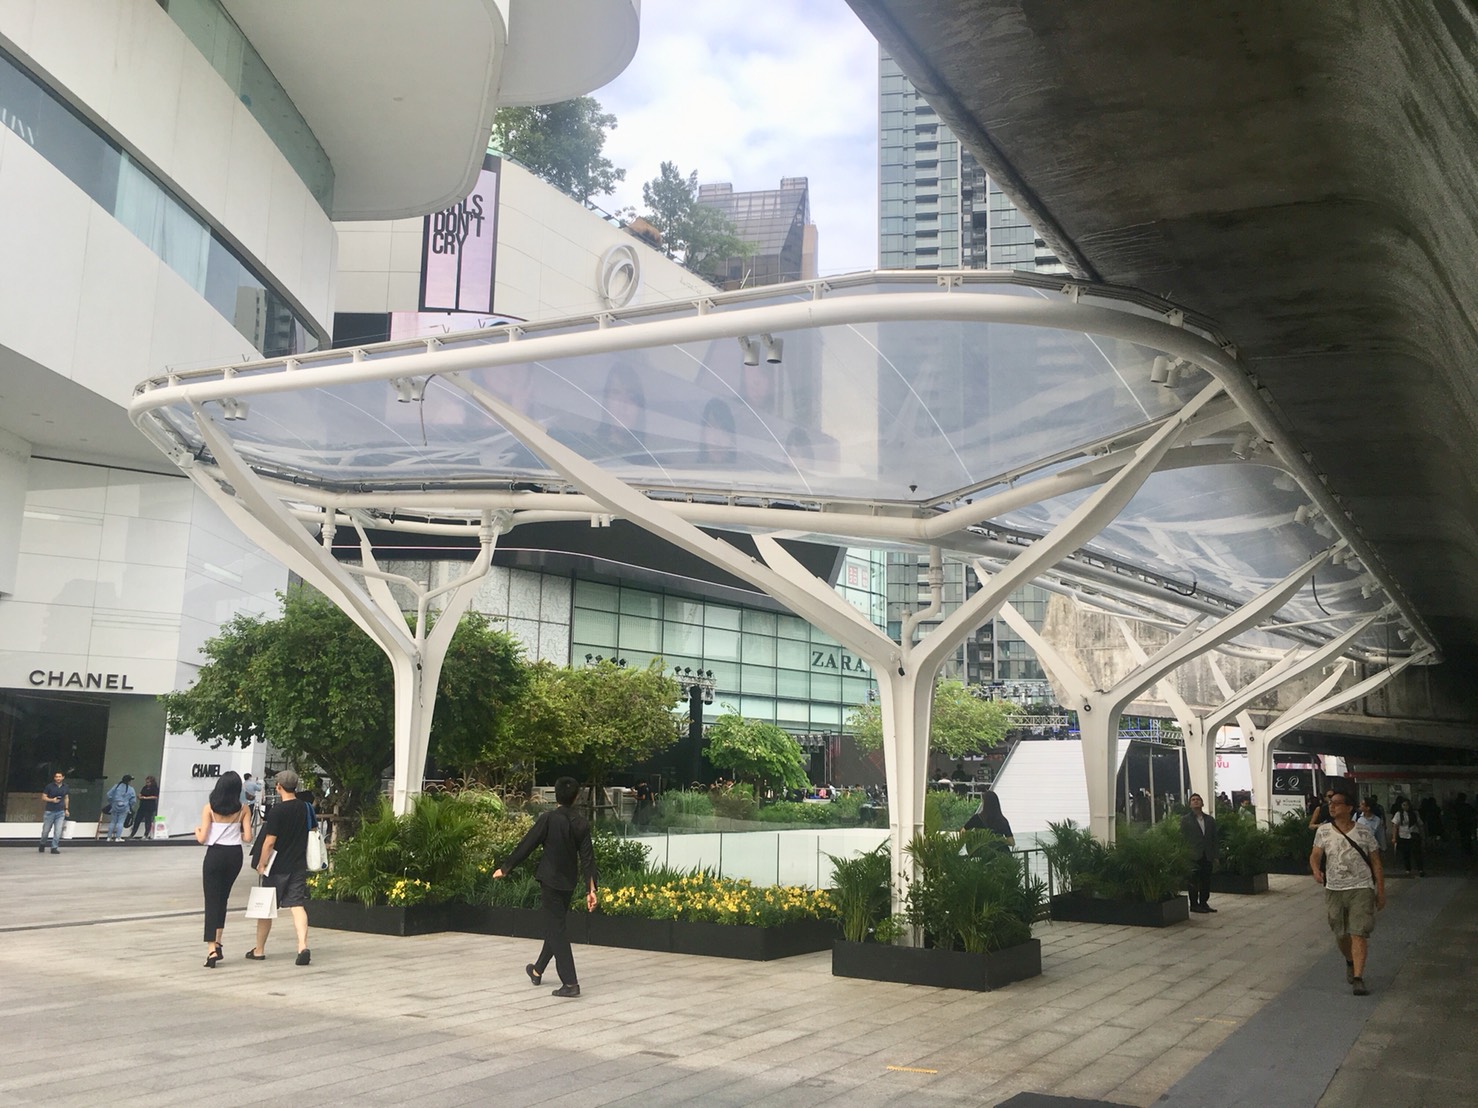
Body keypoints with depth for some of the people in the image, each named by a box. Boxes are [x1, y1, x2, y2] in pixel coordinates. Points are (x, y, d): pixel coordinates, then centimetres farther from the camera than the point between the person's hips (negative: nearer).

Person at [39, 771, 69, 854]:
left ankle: (54, 848, -1)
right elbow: (43, 797, -2)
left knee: (58, 831, -7)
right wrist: (52, 800, -18)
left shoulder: (65, 787, 6)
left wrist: (66, 809, 12)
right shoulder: (49, 787, -4)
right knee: (46, 830, 6)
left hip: (60, 812, 2)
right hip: (49, 812, -2)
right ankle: (42, 845, 31)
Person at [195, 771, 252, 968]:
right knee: (222, 898, 20)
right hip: (235, 855, 3)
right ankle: (217, 943, 20)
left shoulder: (209, 808, -8)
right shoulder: (243, 809, -2)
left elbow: (202, 838, -10)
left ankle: (211, 949, -8)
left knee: (212, 900, 0)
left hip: (215, 854, -3)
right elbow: (247, 837, -4)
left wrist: (196, 830, 12)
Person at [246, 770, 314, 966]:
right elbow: (311, 833, 16)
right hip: (299, 865, 4)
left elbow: (270, 841, -14)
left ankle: (259, 950, 24)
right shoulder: (305, 808, 4)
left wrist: (261, 864, -3)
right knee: (298, 906, -2)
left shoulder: (277, 810, -14)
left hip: (277, 867, -4)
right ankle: (303, 946, -19)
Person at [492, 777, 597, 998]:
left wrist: (504, 869, 1)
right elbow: (587, 858, -3)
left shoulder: (548, 819, -13)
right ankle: (537, 970, 38)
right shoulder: (581, 824, -1)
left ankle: (570, 983, -9)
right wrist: (591, 889, -2)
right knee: (554, 926, 20)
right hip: (568, 882, 6)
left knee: (556, 930, -3)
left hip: (550, 881, -5)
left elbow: (526, 845, -10)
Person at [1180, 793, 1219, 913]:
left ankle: (1203, 903, 16)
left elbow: (1214, 838, 12)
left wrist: (1215, 855, 6)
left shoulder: (1210, 820, 13)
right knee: (1194, 881, -1)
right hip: (1193, 856, -4)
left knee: (1206, 881, 6)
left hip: (1207, 856, 4)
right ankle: (1194, 904, 6)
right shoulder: (1185, 820, 1)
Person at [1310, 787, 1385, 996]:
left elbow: (1376, 863, 3)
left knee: (1359, 934, -12)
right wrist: (1316, 870, -24)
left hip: (1361, 889, -3)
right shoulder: (1323, 831, 0)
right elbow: (1315, 855, -1)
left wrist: (1381, 892, 3)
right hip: (1334, 890, 3)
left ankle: (1358, 979, -11)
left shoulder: (1364, 833, -4)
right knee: (1341, 934, 14)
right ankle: (1350, 962, 43)